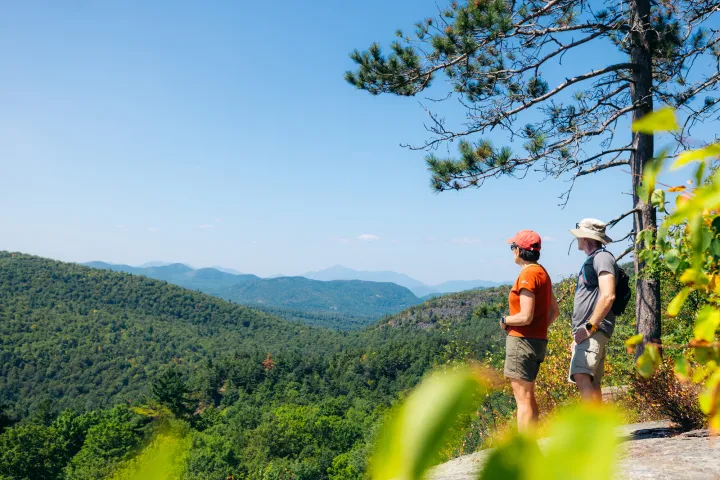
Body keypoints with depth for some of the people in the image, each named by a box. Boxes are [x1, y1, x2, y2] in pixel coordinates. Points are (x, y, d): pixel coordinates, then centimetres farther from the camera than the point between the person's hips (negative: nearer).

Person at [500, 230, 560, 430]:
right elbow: (555, 311, 20)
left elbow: (525, 317, -23)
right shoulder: (542, 272, 14)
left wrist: (505, 320, -6)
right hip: (538, 339, 10)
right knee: (527, 397, 18)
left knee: (523, 398, -5)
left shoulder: (528, 275, -17)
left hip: (523, 341, -10)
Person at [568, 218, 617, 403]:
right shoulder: (591, 261, 22)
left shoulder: (602, 257, -8)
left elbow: (608, 296, -21)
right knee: (591, 383, 11)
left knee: (582, 376, -23)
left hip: (594, 331, -10)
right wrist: (578, 333, 23)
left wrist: (590, 327, -21)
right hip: (587, 332, 10)